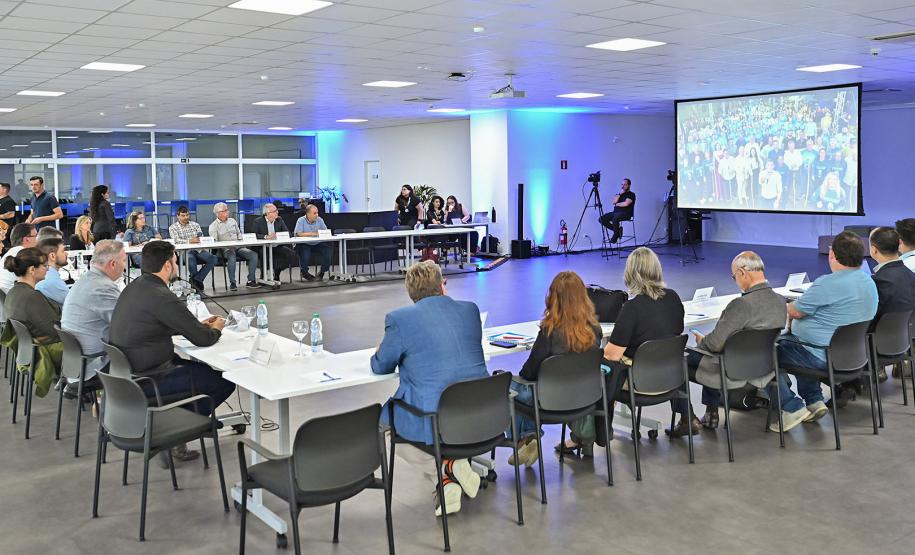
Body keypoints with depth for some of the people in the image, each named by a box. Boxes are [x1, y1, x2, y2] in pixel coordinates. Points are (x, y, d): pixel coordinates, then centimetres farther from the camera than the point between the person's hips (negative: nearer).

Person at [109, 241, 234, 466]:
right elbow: (202, 339, -16)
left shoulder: (133, 288, 7)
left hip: (126, 372, 10)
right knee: (225, 381, -3)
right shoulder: (162, 297, -22)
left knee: (196, 365, 26)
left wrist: (198, 324, 17)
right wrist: (215, 329, 6)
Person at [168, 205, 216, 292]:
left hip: (198, 250, 4)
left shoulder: (195, 225, 19)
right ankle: (197, 281, -19)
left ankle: (196, 279, -25)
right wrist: (189, 241, -26)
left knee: (213, 258, -25)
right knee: (191, 258, -39)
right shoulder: (173, 227, 8)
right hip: (184, 252, -4)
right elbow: (176, 241, -9)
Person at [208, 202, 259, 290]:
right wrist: (226, 246, -21)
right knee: (232, 257, -39)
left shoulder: (232, 221, 19)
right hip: (226, 249, -5)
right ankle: (232, 283, -32)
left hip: (238, 247, 5)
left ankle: (251, 281, -20)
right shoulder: (213, 226, 3)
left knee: (254, 254, -21)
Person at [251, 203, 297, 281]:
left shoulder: (279, 220, 10)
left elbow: (287, 233, 4)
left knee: (291, 253, -18)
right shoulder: (258, 221, -2)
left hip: (277, 247, 4)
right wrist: (266, 236, -25)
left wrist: (277, 235, -16)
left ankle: (276, 274, 0)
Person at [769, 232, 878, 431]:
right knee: (790, 339, 30)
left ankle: (792, 408, -3)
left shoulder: (828, 283, -22)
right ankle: (814, 401, 23)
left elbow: (796, 311, -13)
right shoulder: (869, 283, 9)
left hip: (824, 357, -10)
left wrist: (788, 307, 11)